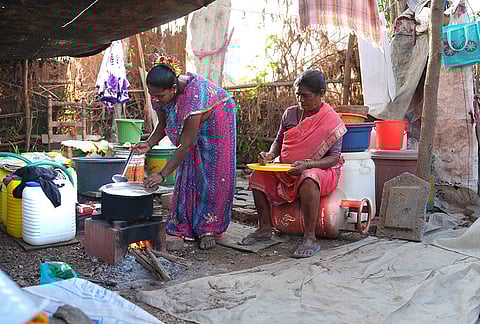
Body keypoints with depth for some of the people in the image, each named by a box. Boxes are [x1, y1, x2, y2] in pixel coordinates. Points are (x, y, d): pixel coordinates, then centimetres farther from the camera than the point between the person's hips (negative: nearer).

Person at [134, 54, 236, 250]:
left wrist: (163, 174, -40)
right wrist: (149, 143, -23)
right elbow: (162, 125, -3)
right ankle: (192, 226, 16)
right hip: (192, 127, 7)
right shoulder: (159, 95, -19)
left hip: (216, 123, -6)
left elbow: (187, 142, -40)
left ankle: (209, 229, 4)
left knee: (214, 176, -5)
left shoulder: (193, 94, -42)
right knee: (190, 174, 6)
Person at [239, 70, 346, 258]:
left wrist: (306, 164, -29)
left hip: (320, 171, -5)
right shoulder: (290, 114, 6)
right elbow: (279, 141, 16)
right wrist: (270, 155, -8)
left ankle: (310, 238, -31)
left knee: (308, 179, -39)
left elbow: (334, 157, -13)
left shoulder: (332, 120, -9)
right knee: (258, 175, -15)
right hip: (286, 172, 6)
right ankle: (265, 228, -3)